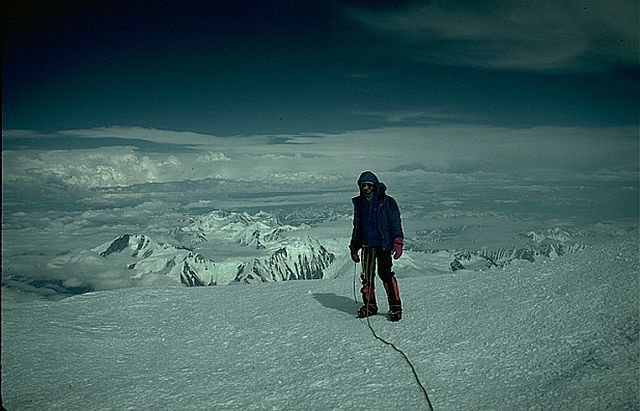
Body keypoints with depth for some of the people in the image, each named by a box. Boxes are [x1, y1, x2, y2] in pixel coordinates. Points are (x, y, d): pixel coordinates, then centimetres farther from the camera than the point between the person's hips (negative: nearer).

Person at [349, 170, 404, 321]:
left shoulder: (386, 201, -2)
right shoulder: (359, 203, 13)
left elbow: (395, 223, -3)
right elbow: (357, 226, 21)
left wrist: (398, 243, -11)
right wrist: (354, 247, 19)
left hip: (383, 244, -5)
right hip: (366, 245, 5)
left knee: (385, 274, -10)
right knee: (367, 276, 5)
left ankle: (395, 306, -1)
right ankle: (369, 305, 19)